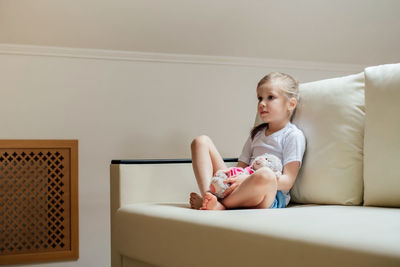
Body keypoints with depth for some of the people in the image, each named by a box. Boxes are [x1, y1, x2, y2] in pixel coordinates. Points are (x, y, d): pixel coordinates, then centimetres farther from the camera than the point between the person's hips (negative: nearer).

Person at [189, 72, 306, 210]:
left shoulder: (294, 135, 3)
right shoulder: (257, 133, 26)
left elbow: (288, 181, -9)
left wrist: (248, 180, -20)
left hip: (271, 197, -7)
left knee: (265, 174, -44)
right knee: (201, 141, 2)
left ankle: (220, 205, -24)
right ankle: (207, 196, -24)